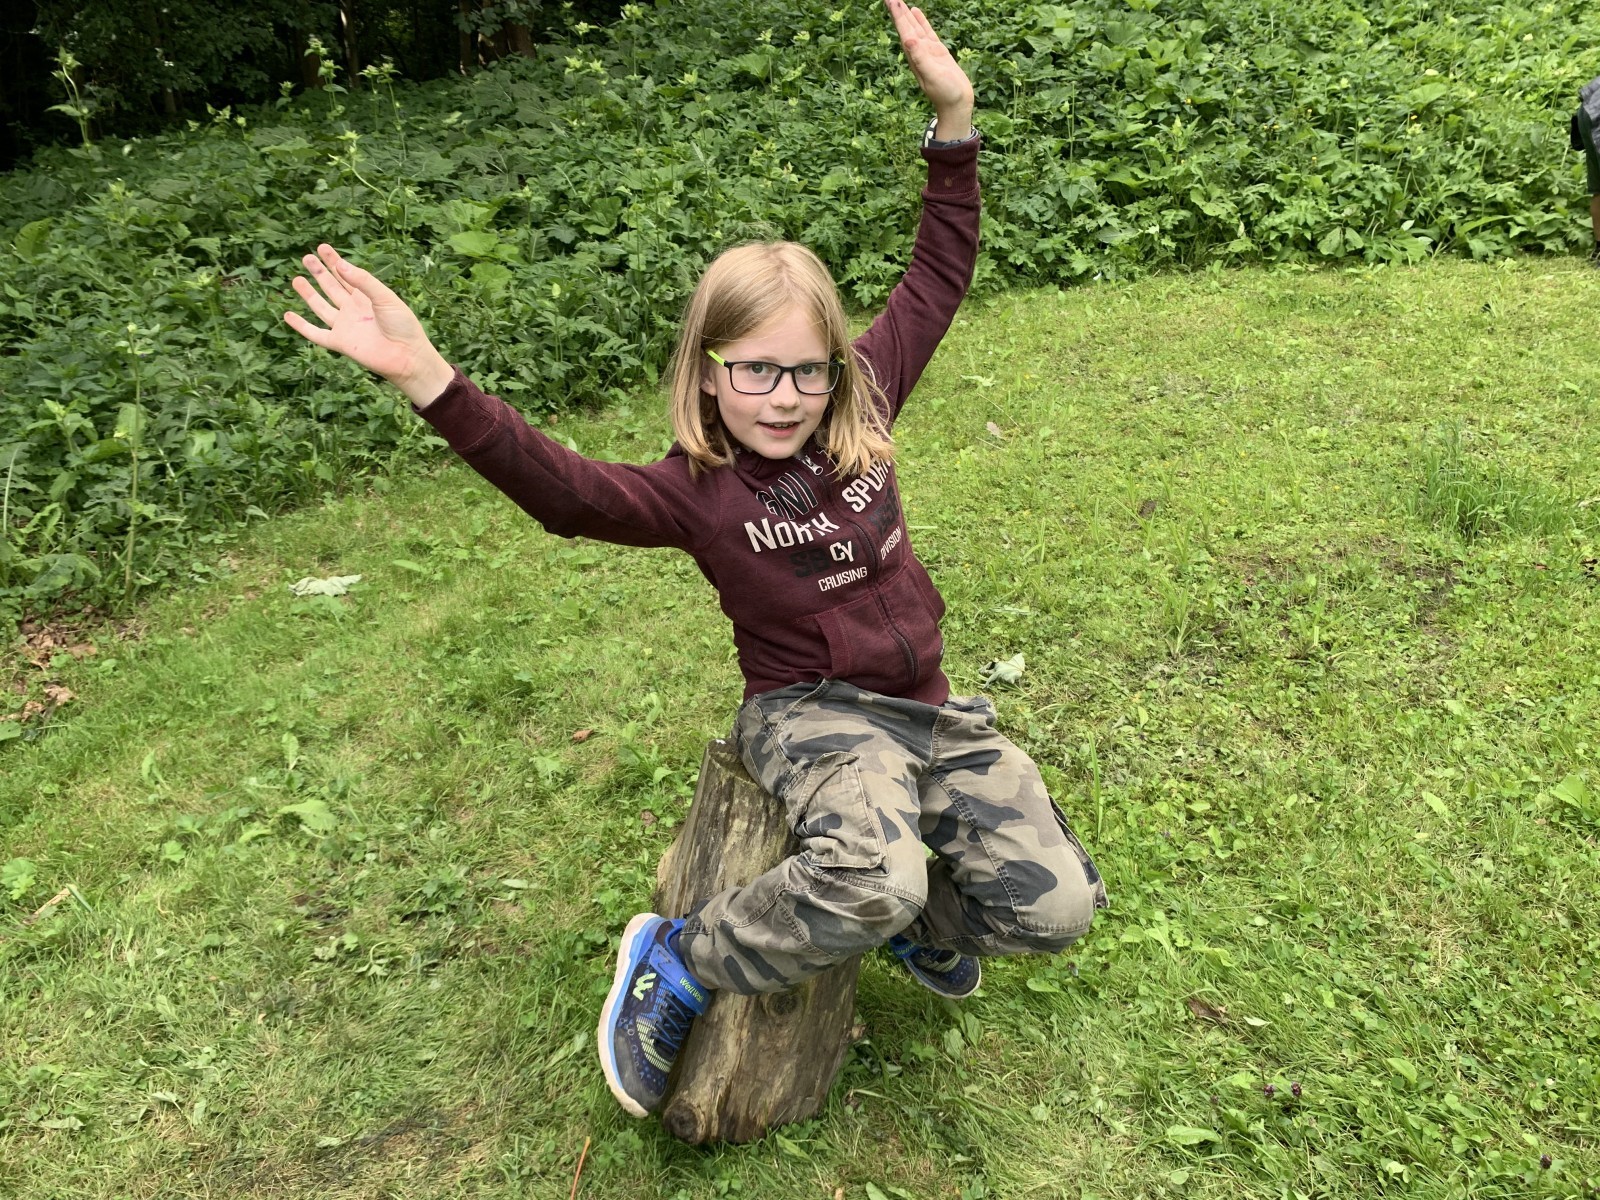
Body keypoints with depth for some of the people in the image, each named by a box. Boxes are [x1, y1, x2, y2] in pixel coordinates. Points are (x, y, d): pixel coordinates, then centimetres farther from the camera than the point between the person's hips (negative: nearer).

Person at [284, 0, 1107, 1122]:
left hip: (928, 710, 5)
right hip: (812, 712, -4)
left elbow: (940, 275, 5)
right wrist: (428, 377, -40)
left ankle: (915, 919, 21)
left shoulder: (862, 415, 0)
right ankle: (677, 964, -8)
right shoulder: (695, 491, -11)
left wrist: (954, 119, -4)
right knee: (871, 878, -35)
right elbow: (558, 484, -27)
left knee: (1055, 906, -11)